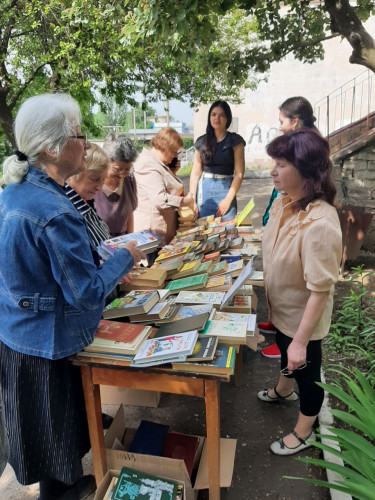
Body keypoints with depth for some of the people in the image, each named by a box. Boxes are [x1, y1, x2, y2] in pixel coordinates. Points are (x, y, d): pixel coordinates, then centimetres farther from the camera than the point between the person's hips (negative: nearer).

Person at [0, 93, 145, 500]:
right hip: (48, 345, -9)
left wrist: (99, 253, 11)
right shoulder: (55, 213, -30)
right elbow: (87, 294, -25)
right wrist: (126, 258, -10)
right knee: (57, 433, 16)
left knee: (46, 431, 29)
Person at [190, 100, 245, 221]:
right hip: (203, 190, 2)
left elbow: (239, 173, -4)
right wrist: (192, 200, -1)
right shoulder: (201, 142, 10)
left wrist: (228, 199, -12)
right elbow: (195, 172, 8)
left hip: (225, 189, -2)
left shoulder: (235, 141, 3)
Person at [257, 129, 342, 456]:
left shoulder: (319, 224, -35)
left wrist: (301, 341, -26)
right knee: (284, 352, 33)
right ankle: (283, 391, 64)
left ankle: (303, 433, 44)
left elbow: (320, 290, -31)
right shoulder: (282, 204, -9)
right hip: (281, 308, 8)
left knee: (306, 373, 17)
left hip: (304, 319, -8)